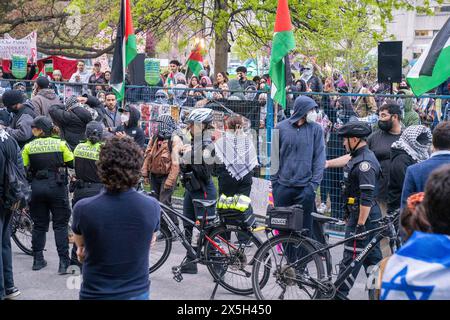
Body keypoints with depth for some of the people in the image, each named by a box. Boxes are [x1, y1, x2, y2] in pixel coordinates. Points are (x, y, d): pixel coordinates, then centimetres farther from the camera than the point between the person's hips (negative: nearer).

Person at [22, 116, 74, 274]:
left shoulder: (28, 147, -1)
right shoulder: (60, 144, -4)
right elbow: (72, 163, -2)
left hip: (37, 188, 2)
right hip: (57, 187, -1)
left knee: (39, 225, 14)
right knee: (60, 225, 4)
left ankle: (38, 260, 19)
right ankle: (63, 262, -1)